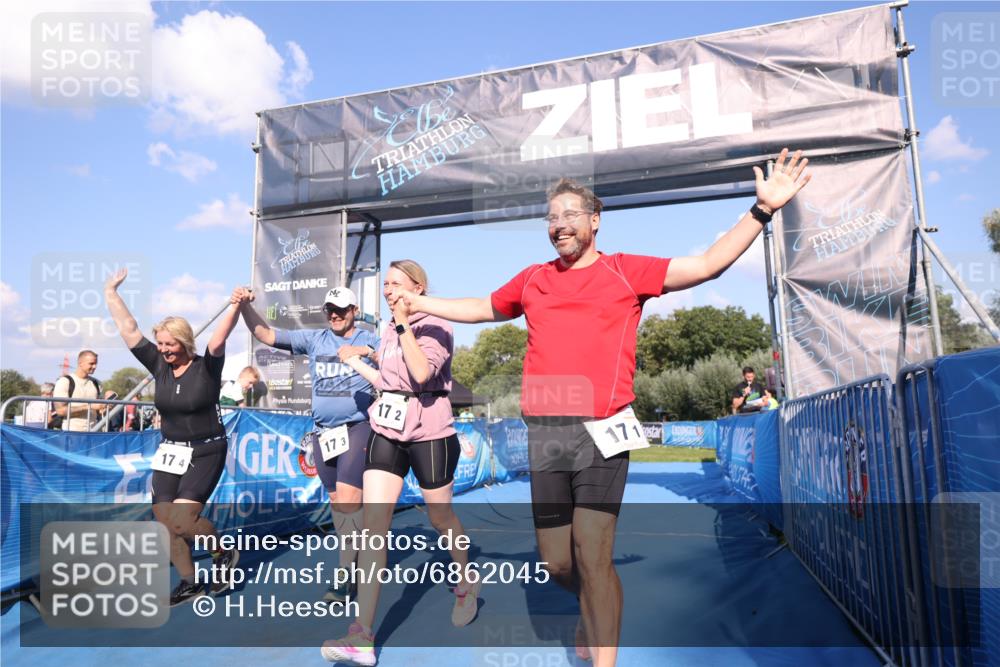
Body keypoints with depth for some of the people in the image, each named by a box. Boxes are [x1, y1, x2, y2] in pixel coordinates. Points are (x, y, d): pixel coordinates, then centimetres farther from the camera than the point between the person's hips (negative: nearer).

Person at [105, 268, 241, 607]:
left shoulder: (206, 367, -12)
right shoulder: (159, 366, 0)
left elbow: (218, 339, -30)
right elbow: (128, 329, 2)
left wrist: (236, 305, -45)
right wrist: (110, 292, 3)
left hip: (206, 453, -6)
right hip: (169, 453, 6)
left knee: (182, 520, -16)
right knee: (165, 522, 4)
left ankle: (224, 552, 12)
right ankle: (190, 583, 21)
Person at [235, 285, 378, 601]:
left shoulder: (369, 340, -1)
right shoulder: (313, 339, 7)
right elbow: (266, 334, 2)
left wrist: (365, 351, -31)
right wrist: (245, 306, -14)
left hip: (356, 430, -4)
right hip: (322, 432, 5)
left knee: (348, 500, -13)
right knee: (336, 501, 12)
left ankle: (345, 576, -5)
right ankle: (355, 558, 27)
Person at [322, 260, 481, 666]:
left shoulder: (435, 327, -10)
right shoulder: (390, 330, 11)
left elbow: (421, 373, -27)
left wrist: (405, 323, -27)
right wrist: (354, 362, 26)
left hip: (429, 434, -6)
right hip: (386, 431, 6)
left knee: (440, 517, 11)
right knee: (373, 523, -7)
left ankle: (467, 582, 42)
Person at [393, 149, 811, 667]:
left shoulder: (625, 270, 5)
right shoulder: (532, 279, 14)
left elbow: (708, 264, 0)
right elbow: (483, 309, 30)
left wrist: (762, 210, -7)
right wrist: (421, 302, 33)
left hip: (600, 432, -3)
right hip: (543, 434, 4)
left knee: (592, 557, -9)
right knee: (556, 562, 12)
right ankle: (594, 611, 46)